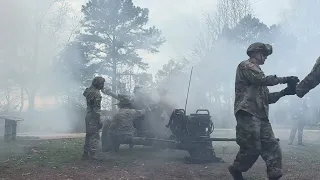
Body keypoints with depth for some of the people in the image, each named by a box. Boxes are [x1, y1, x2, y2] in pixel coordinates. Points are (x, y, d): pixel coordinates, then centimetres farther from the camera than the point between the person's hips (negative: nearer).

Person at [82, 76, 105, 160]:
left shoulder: (88, 91, 10)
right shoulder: (96, 93, -17)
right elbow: (97, 108, -19)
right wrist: (99, 121, -17)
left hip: (88, 116, 9)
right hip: (94, 117, -9)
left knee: (89, 135, 15)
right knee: (95, 136, -4)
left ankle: (85, 154, 19)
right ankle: (92, 154, -5)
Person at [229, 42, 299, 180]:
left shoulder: (257, 73, 30)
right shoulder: (245, 65, 2)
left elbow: (266, 98, 26)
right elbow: (264, 80, -15)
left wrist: (283, 92, 12)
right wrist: (285, 79, -7)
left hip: (261, 115, 9)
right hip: (248, 113, -9)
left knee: (272, 147, -2)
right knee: (252, 148, -10)